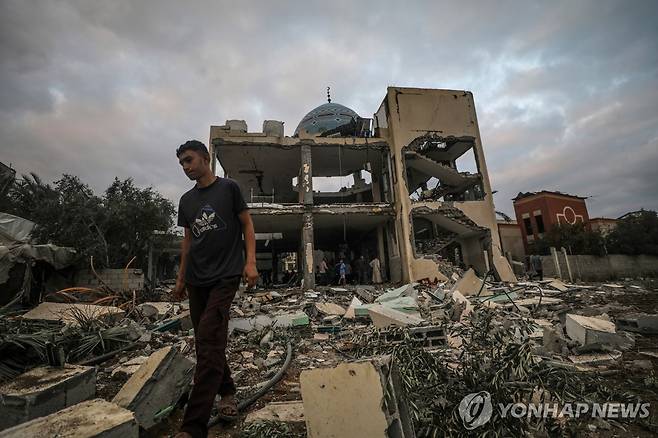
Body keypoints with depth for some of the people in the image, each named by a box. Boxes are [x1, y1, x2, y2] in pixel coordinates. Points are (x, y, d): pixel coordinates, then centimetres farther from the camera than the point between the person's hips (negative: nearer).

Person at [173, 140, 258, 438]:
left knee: (208, 344, -10)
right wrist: (181, 278, 16)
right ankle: (227, 392, 31)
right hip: (196, 281, 6)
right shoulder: (186, 200, 16)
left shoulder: (228, 188, 1)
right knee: (208, 343, 11)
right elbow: (188, 240, 19)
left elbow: (247, 225, -1)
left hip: (225, 277, -6)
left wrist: (250, 262, -12)